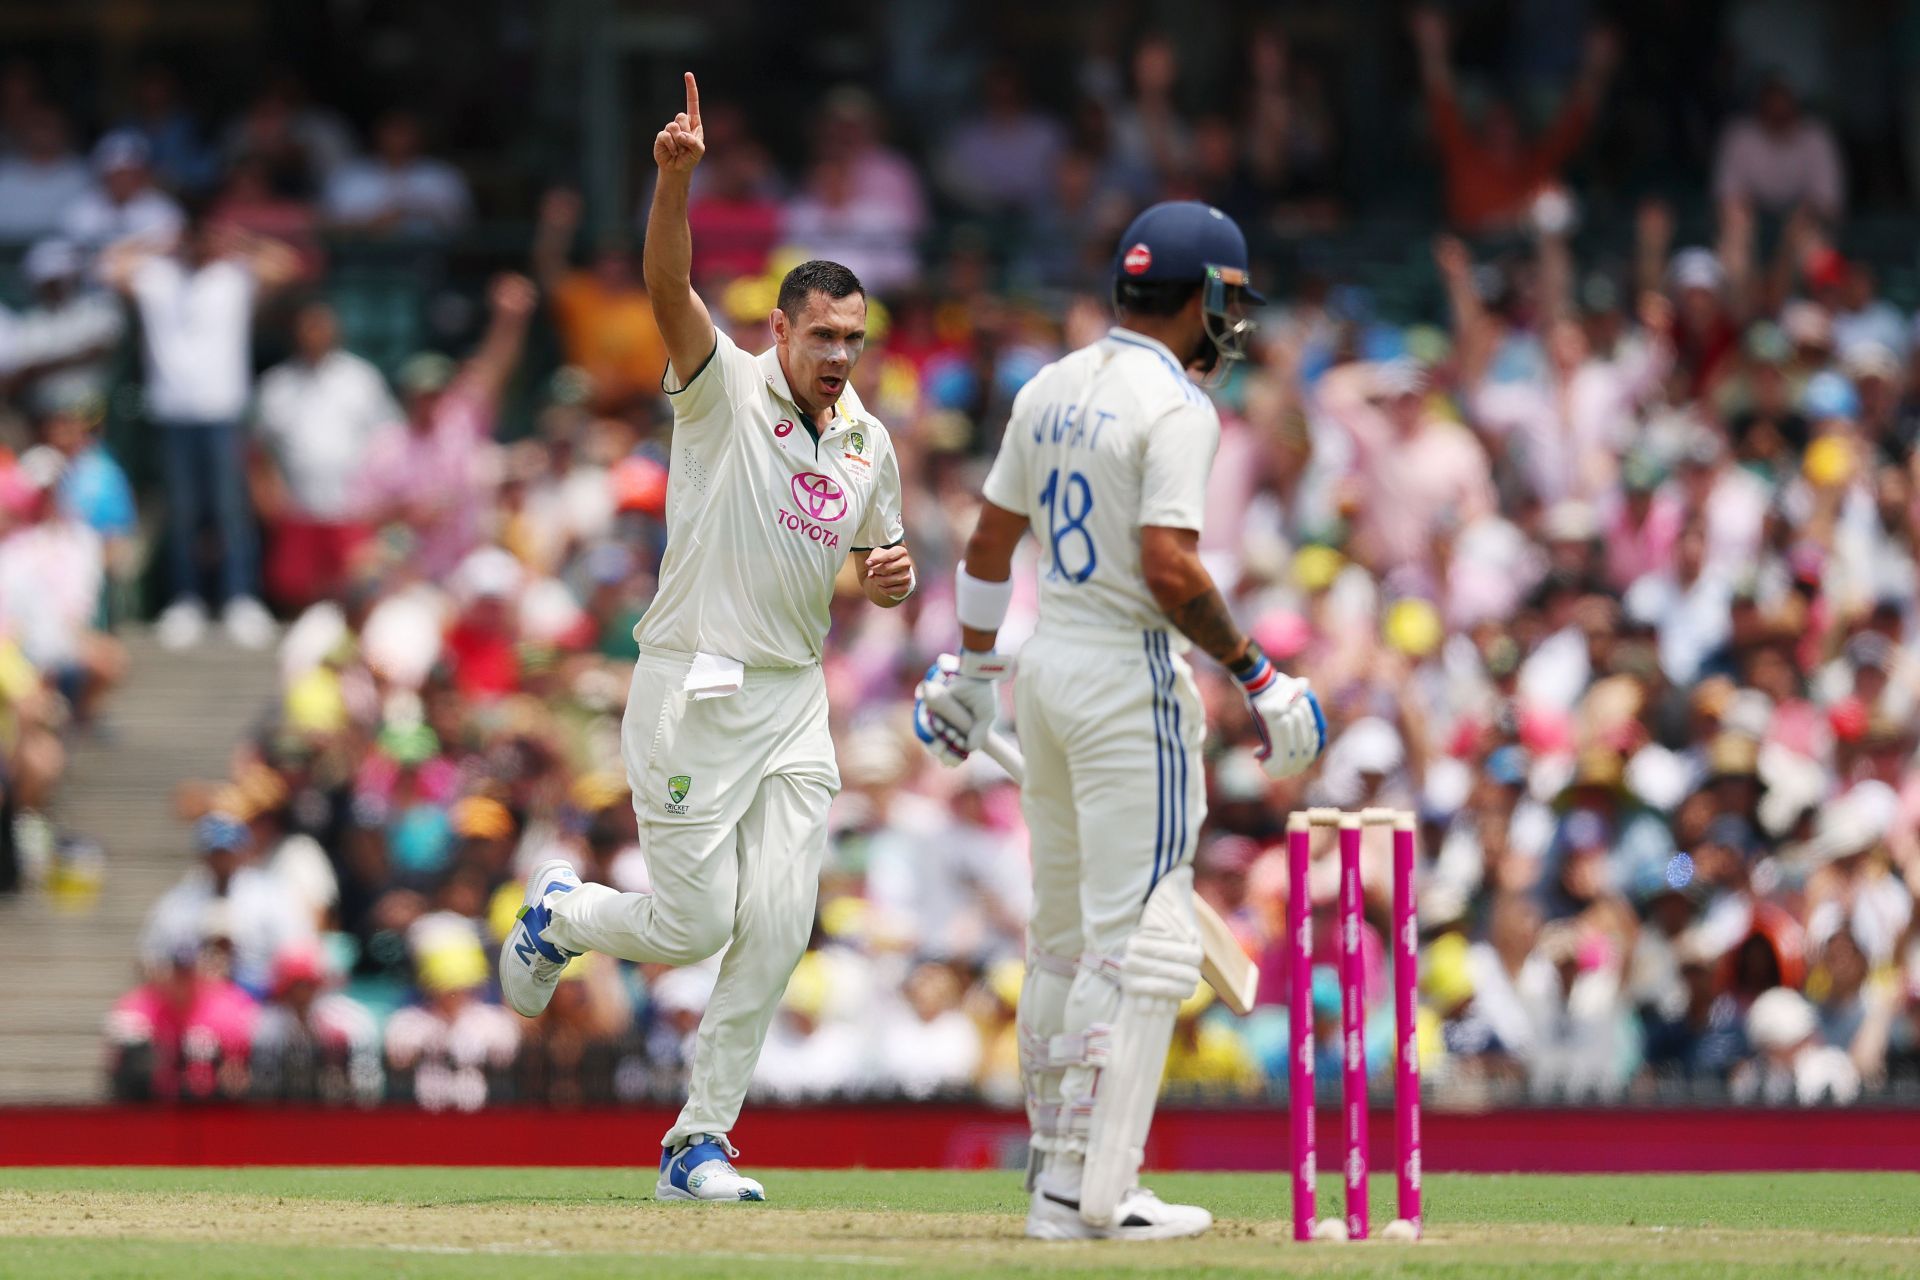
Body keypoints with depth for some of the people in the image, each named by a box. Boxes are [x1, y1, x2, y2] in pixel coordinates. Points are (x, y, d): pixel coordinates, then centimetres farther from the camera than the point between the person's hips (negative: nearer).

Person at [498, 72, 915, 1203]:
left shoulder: (869, 443, 11)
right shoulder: (724, 389, -6)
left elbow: (878, 562, 22)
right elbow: (669, 287, -23)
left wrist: (893, 572, -3)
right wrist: (678, 177, -40)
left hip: (796, 700, 5)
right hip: (694, 690, -5)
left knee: (777, 925, -5)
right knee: (693, 924, -5)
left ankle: (701, 1141, 3)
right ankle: (561, 916, 29)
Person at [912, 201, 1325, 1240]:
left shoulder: (1049, 389, 10)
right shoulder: (1173, 407, -14)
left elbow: (989, 540, 16)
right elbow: (1170, 570, -23)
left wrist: (970, 667, 26)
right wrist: (1256, 676, -15)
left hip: (1046, 664, 9)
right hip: (1131, 677, -9)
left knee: (1066, 928, 16)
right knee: (1143, 938, -8)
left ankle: (1058, 1164, 22)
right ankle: (1088, 1192, -13)